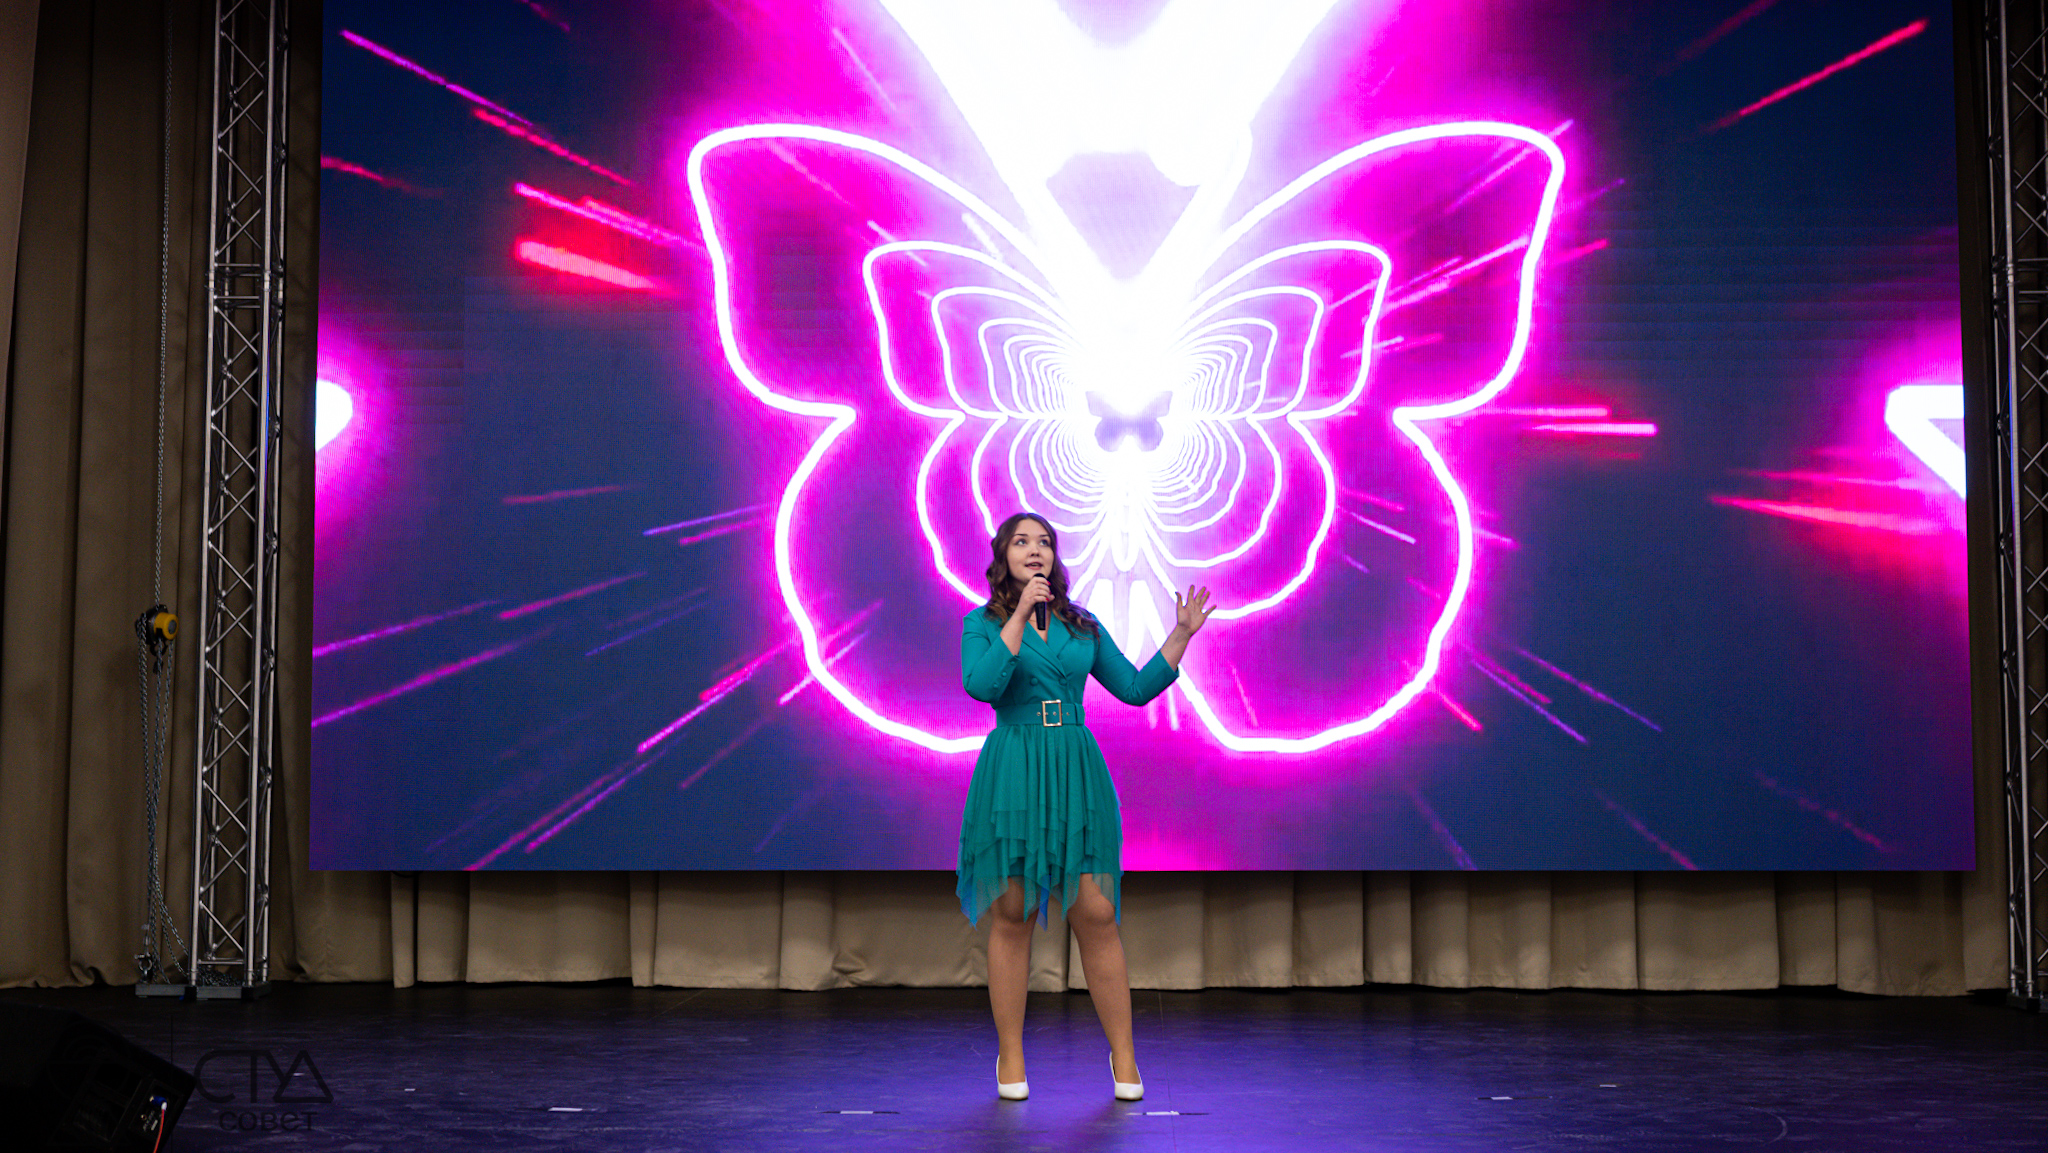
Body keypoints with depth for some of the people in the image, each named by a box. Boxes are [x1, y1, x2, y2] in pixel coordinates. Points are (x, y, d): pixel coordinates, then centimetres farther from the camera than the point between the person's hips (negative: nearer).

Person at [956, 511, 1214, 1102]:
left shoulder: (1082, 627, 13)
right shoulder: (983, 623, 4)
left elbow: (1135, 688, 12)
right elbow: (981, 684, -15)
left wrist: (1181, 636, 5)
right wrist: (1020, 615, -18)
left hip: (1077, 771, 2)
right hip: (1013, 773, -2)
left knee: (1097, 914, -2)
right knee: (1012, 916, 1)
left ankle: (1123, 1054, 7)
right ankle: (1011, 1056, 12)